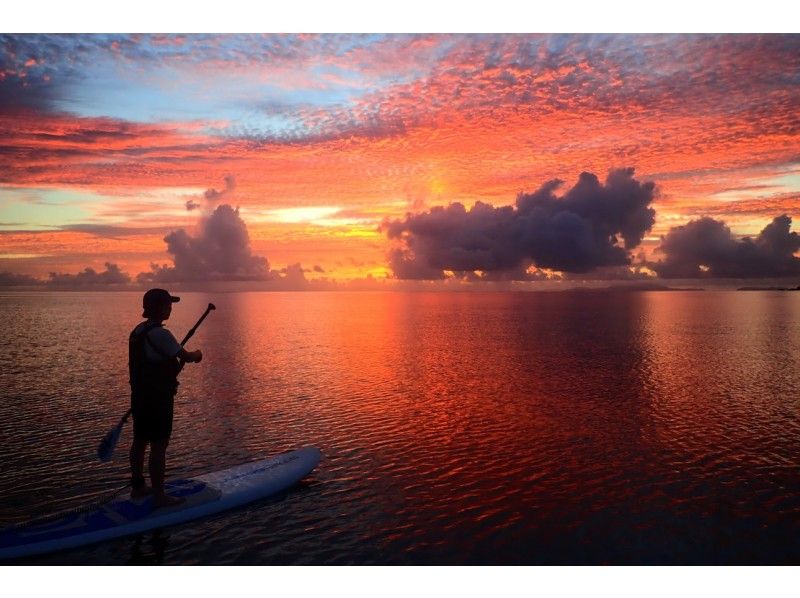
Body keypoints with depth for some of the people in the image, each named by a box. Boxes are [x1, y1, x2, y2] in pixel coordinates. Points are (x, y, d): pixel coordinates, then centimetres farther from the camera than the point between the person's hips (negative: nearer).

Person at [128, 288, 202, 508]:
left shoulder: (137, 332, 9)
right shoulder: (160, 334, -21)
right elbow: (185, 356, -18)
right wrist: (196, 355, 3)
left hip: (139, 396, 10)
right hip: (158, 399, -10)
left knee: (139, 442, 18)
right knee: (158, 447, -2)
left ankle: (137, 487, 31)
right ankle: (159, 495, 6)